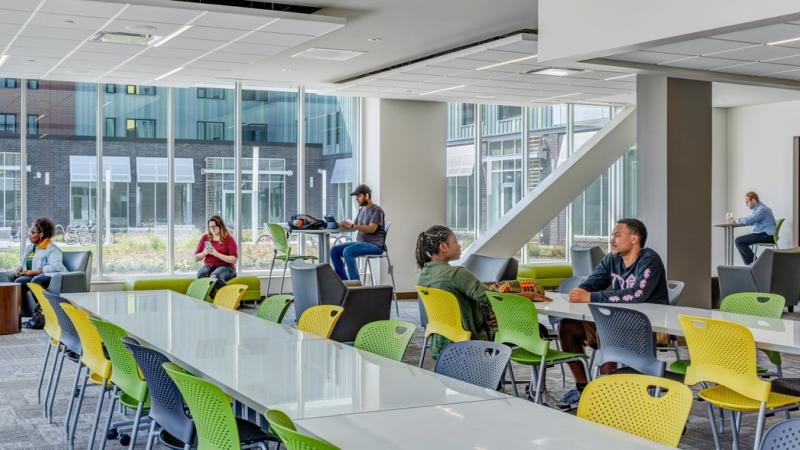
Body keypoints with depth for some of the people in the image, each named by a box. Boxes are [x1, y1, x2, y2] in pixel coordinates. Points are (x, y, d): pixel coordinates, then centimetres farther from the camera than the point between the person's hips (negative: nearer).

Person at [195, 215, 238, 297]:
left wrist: (217, 254, -18)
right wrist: (204, 253, -8)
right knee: (201, 274, -32)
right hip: (208, 266, 4)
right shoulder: (205, 238, 10)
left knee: (214, 276, -38)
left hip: (225, 266, -4)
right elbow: (196, 258, 15)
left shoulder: (229, 239, -2)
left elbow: (234, 260, -10)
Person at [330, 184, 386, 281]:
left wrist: (351, 225, -29)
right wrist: (344, 225, -4)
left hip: (374, 245, -9)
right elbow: (355, 226, 18)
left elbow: (371, 229, -22)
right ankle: (344, 281, -1)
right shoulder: (361, 209, 17)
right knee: (334, 251, -2)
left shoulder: (377, 210, -9)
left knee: (348, 251, -31)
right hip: (360, 242, 9)